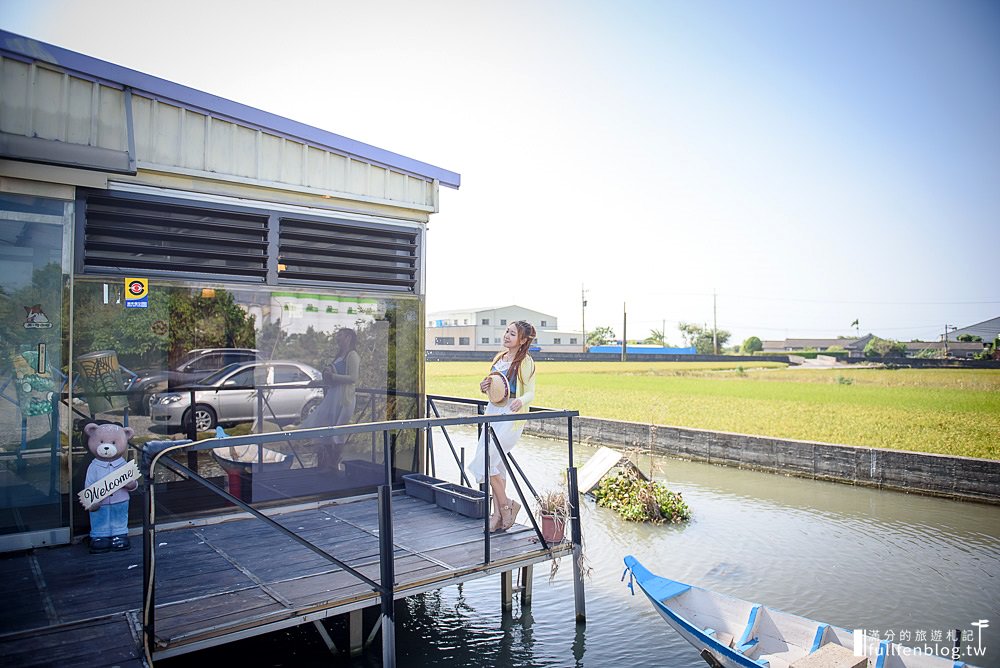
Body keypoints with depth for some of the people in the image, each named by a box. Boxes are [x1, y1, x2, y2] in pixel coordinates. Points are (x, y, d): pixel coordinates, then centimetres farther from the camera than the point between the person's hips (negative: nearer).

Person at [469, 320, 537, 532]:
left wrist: (521, 400, -31)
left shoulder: (525, 363, -10)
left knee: (484, 462, -11)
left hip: (511, 416, -8)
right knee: (496, 464, 10)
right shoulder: (500, 357, 12)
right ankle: (499, 515, 19)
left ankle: (506, 505, 8)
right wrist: (485, 387, 0)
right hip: (493, 411, 8)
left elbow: (530, 393, -10)